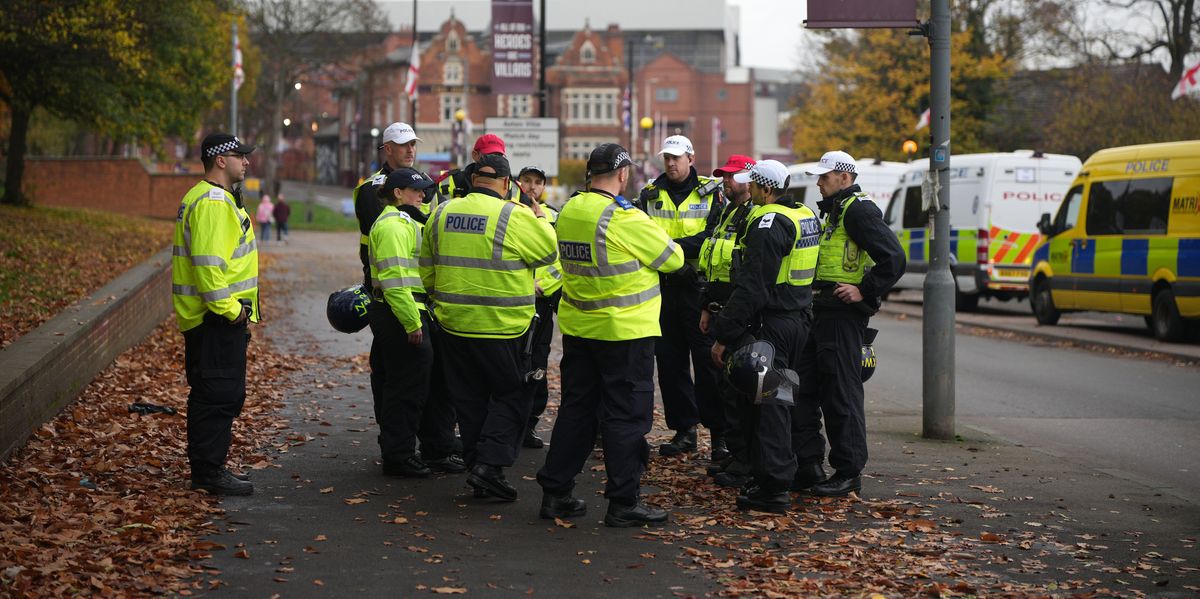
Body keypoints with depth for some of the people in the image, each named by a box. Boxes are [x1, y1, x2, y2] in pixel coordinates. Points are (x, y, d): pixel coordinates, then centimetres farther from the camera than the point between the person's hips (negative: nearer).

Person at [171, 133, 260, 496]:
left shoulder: (216, 198, 19)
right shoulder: (213, 202, -17)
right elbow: (207, 262, -25)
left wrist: (236, 309, 22)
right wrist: (230, 309, -22)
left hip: (218, 316, 11)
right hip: (218, 319, -11)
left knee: (212, 395, 15)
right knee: (219, 395, -8)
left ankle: (206, 470, 21)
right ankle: (209, 473, -4)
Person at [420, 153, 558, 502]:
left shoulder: (442, 213, 5)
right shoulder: (514, 217, -13)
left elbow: (428, 270, 13)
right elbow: (550, 250, -3)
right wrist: (540, 218, 13)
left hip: (453, 325, 5)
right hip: (500, 329, -5)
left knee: (470, 400, 14)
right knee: (510, 396, 6)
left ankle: (476, 466, 18)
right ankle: (490, 464, -7)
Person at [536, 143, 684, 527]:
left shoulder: (568, 212, 3)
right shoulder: (625, 219, -18)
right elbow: (673, 258, -9)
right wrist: (659, 242, 13)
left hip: (577, 328, 7)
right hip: (623, 330, -7)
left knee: (576, 408, 15)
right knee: (626, 415, 1)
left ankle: (555, 492, 17)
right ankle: (623, 502, 4)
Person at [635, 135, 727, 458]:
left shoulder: (711, 193, 3)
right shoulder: (650, 194, 10)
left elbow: (715, 236, -10)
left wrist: (673, 246, -20)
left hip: (699, 288, -3)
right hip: (662, 287, 3)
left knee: (707, 360, -3)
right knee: (670, 361, 6)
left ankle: (720, 431, 3)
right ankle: (684, 429, 15)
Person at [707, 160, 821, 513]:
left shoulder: (768, 224, -17)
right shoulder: (806, 216, 12)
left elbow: (752, 288, -22)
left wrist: (724, 336, -20)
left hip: (769, 325, -10)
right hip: (798, 320, 10)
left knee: (763, 407, -5)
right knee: (778, 403, 18)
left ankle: (773, 488, -5)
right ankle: (778, 477, 25)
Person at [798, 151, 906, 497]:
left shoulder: (859, 210, -12)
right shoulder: (833, 211, 20)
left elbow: (894, 258, -20)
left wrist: (865, 292, -19)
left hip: (843, 315, -10)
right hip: (821, 312, 10)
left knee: (842, 394, -6)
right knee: (804, 386, 12)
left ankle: (849, 473, -1)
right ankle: (808, 462, 20)